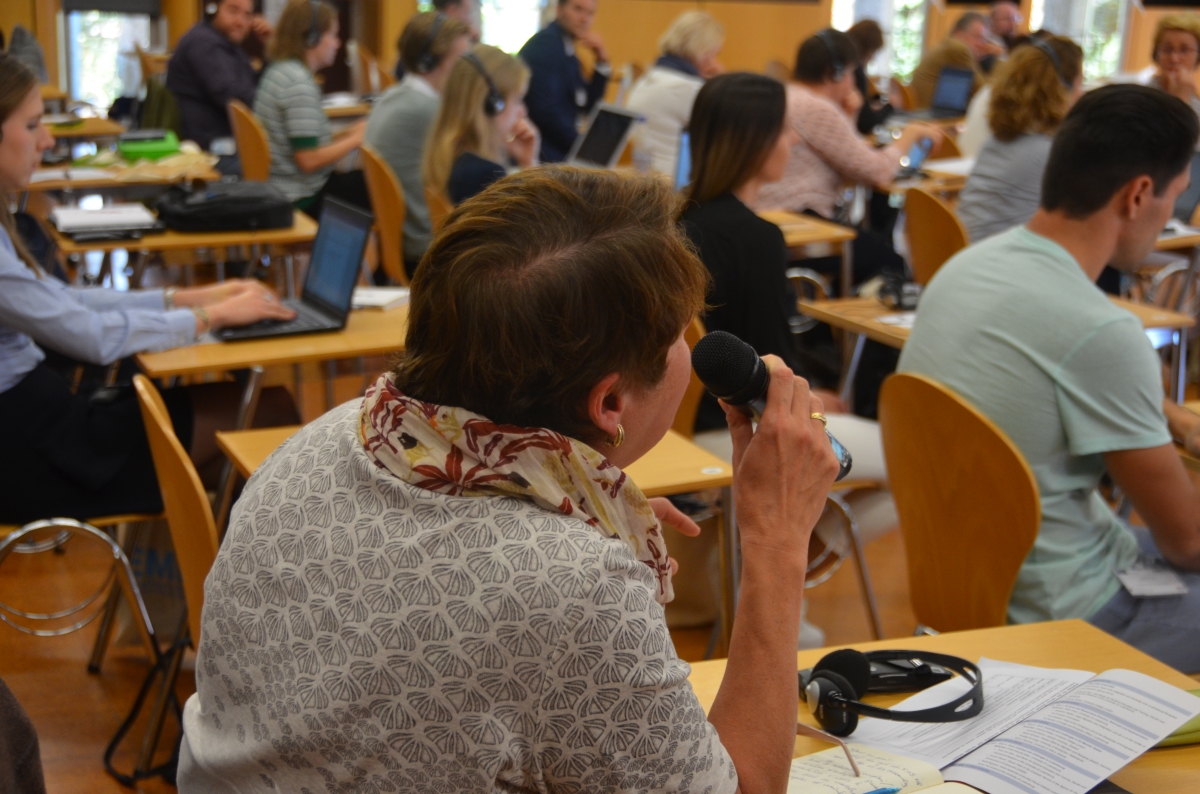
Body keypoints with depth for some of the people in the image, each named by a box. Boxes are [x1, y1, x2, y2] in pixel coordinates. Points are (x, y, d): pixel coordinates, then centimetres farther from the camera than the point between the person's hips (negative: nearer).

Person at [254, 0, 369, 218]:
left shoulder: (278, 71, 11)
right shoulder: (299, 84, -18)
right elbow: (309, 160, -21)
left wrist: (348, 134, 10)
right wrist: (355, 140, -9)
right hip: (303, 199, -10)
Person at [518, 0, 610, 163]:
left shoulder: (569, 52, 15)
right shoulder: (545, 43, -11)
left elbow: (588, 106, 15)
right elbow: (546, 110, -20)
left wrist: (602, 62, 4)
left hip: (560, 156, 9)